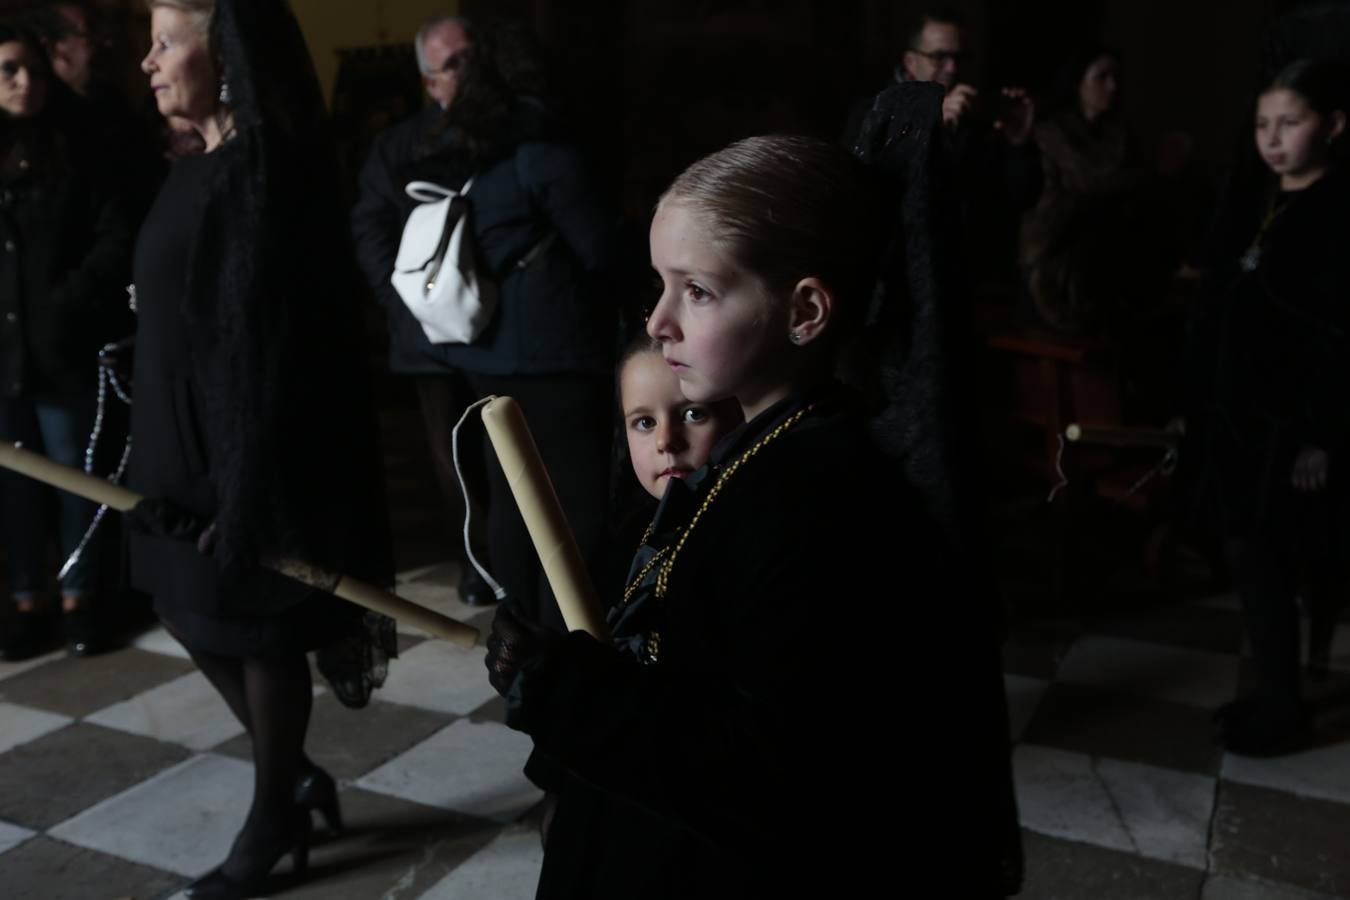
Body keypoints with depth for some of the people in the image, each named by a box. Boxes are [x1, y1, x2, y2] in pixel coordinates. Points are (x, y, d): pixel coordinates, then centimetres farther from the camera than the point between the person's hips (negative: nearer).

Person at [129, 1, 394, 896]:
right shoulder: (204, 169, 11)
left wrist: (245, 491, -22)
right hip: (187, 437, 10)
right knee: (192, 609, 17)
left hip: (246, 443, -10)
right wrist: (163, 457, 17)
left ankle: (273, 819, 25)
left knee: (255, 625, 5)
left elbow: (265, 340, -22)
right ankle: (295, 776, 33)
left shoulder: (261, 171, -17)